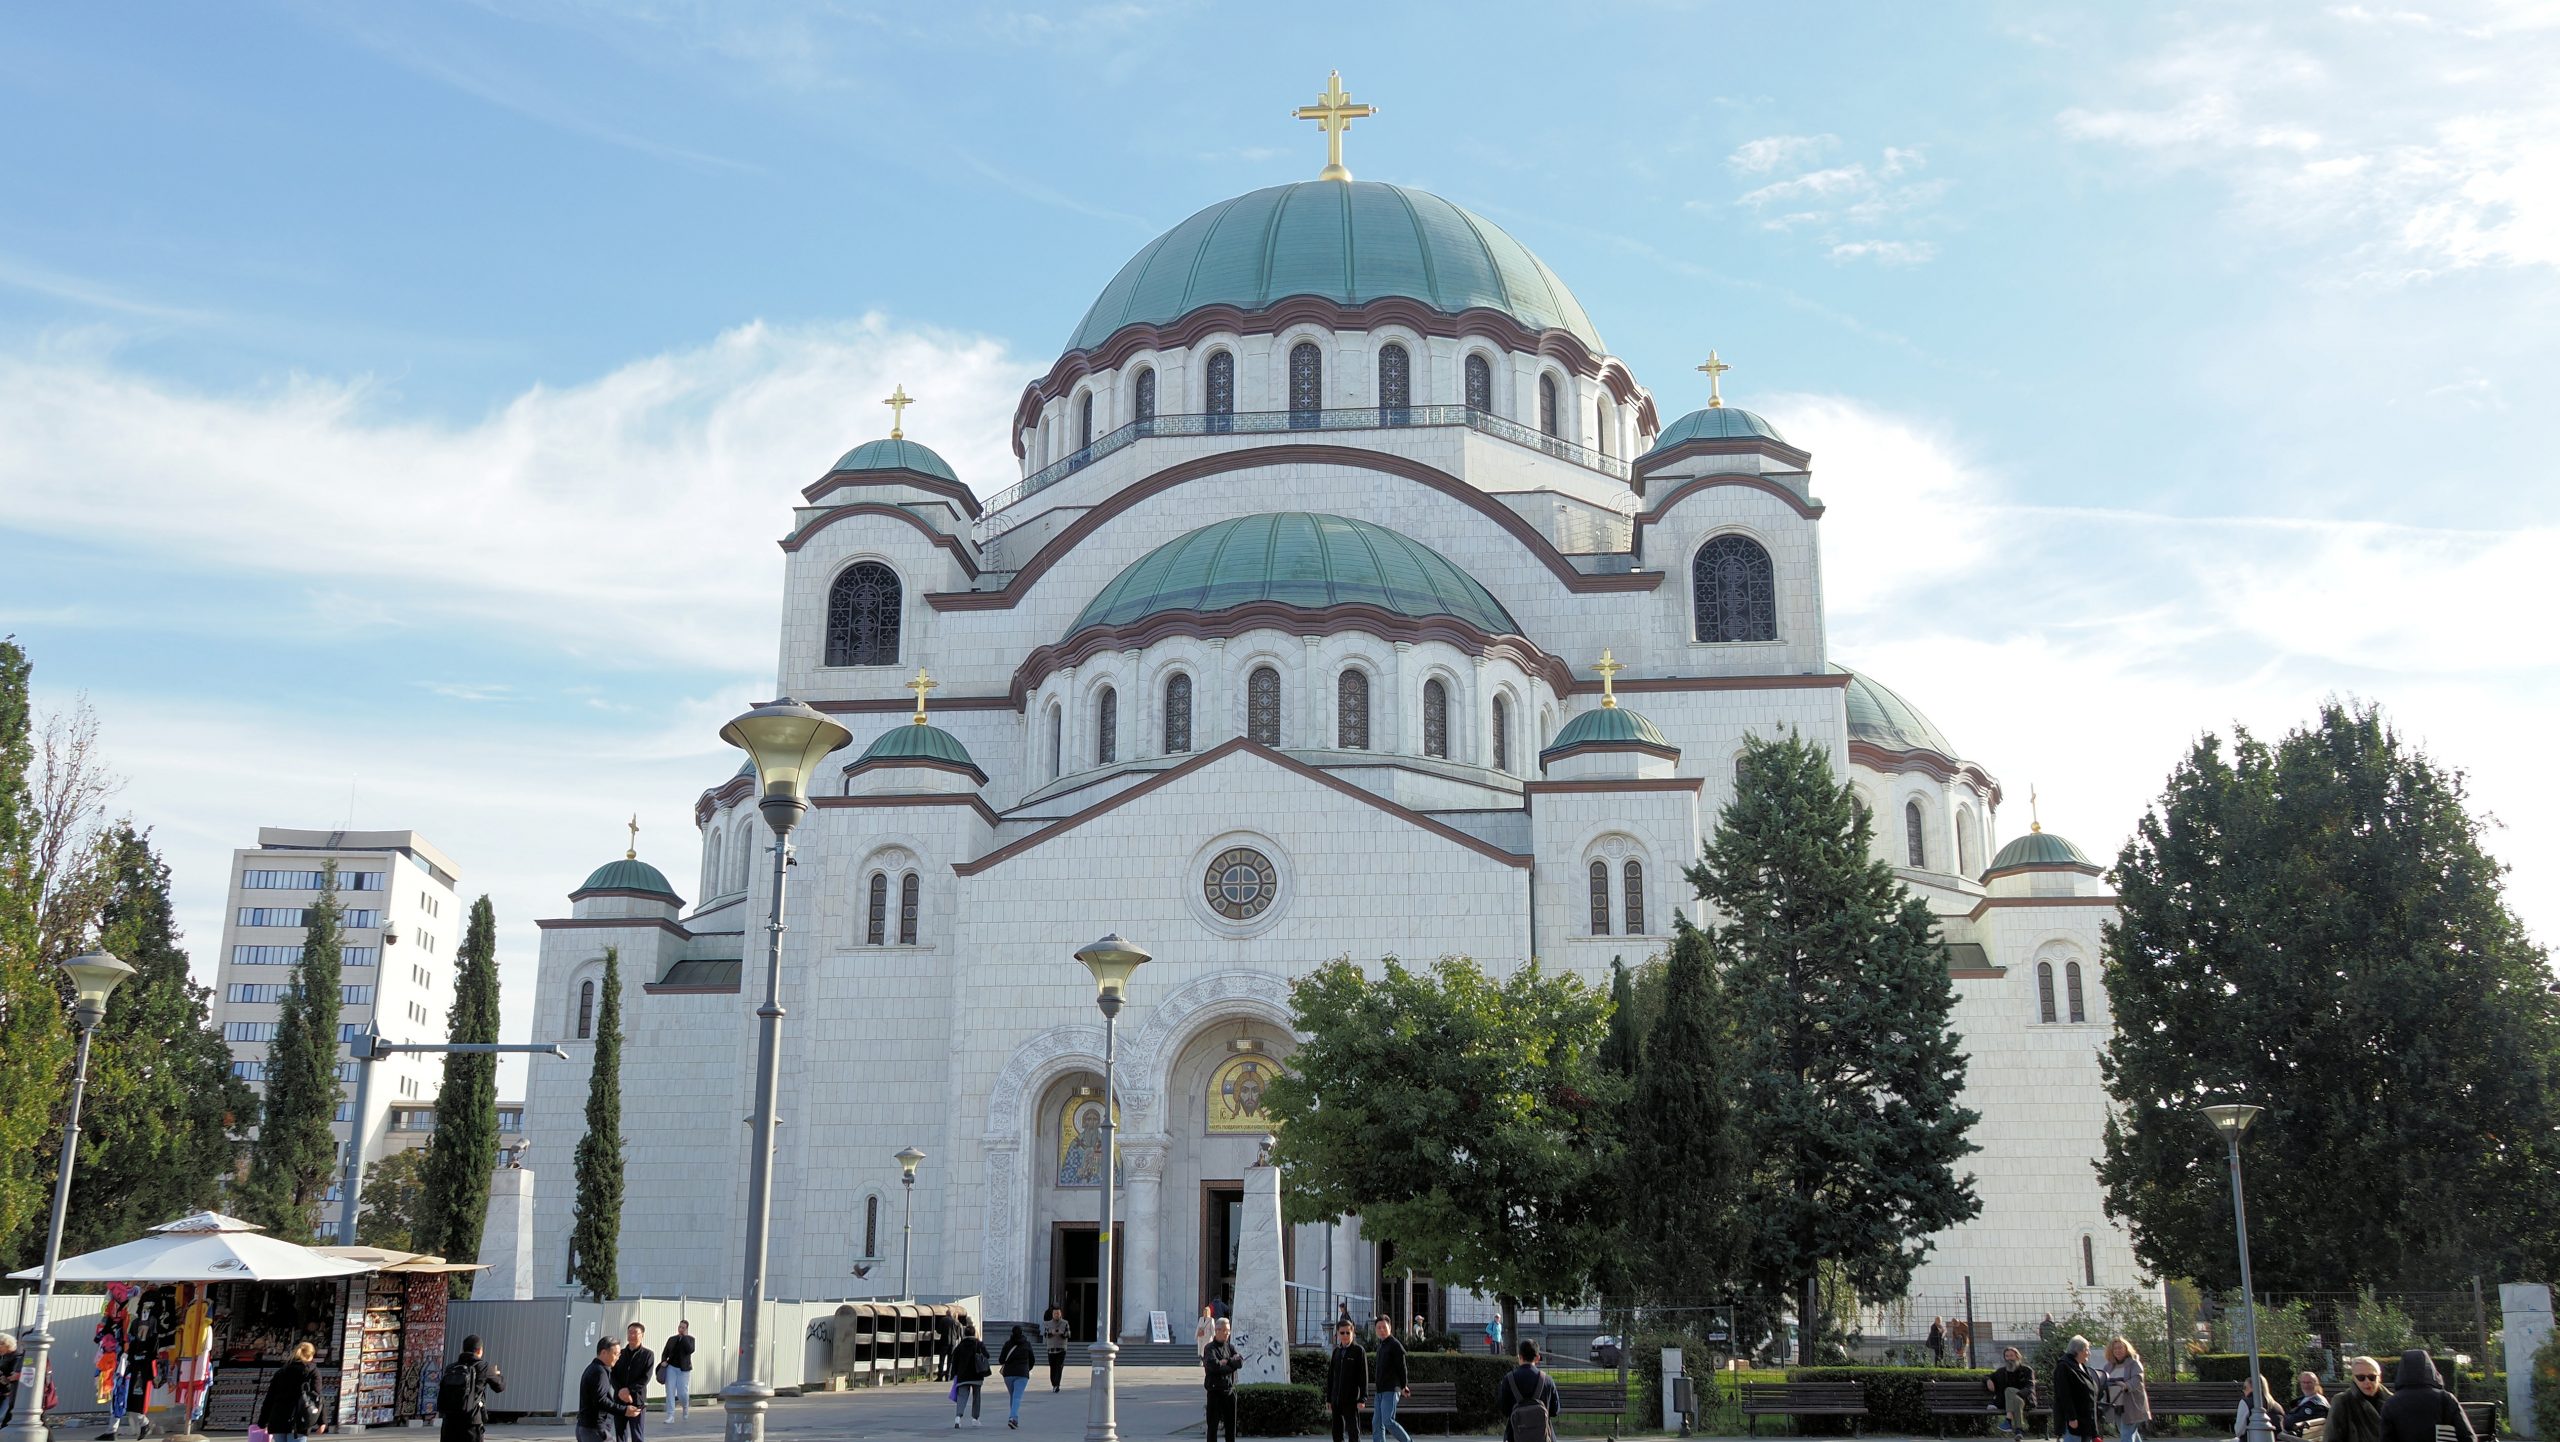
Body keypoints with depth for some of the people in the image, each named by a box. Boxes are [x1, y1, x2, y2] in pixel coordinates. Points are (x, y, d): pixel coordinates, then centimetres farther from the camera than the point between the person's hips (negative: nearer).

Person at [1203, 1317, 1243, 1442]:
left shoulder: (1230, 1346, 12)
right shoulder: (1210, 1348, -6)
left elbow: (1240, 1362, -2)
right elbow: (1214, 1366, -22)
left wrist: (1226, 1362, -14)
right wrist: (1232, 1365, -12)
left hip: (1230, 1391, 5)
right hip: (1215, 1391, -5)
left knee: (1231, 1423, 11)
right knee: (1213, 1425, -1)